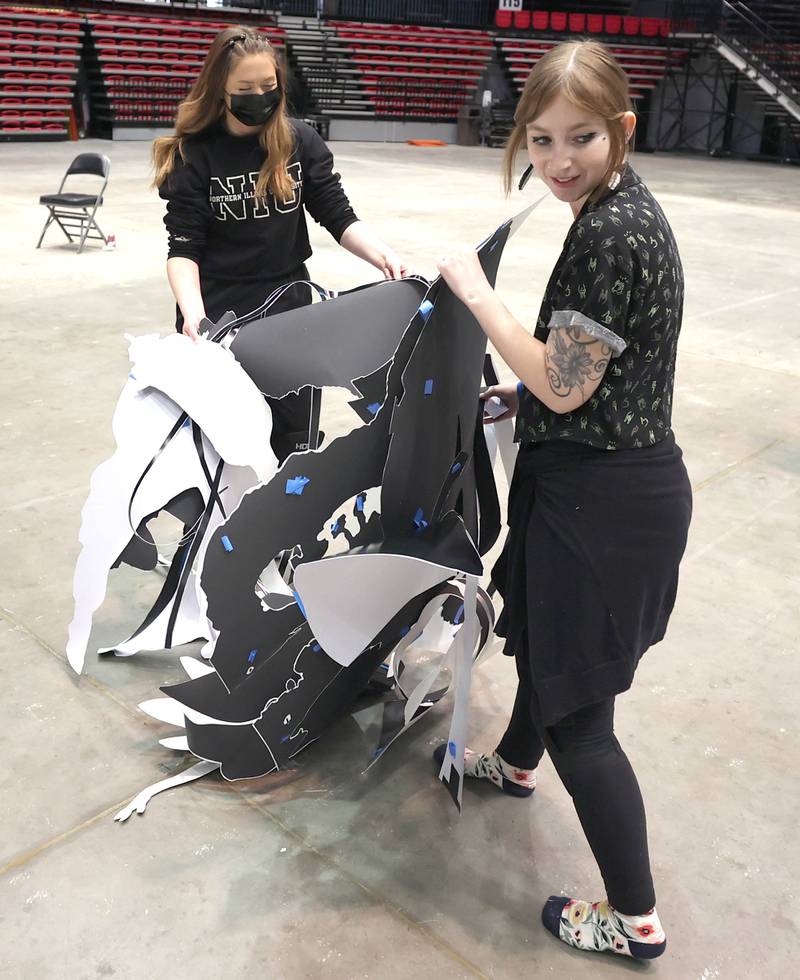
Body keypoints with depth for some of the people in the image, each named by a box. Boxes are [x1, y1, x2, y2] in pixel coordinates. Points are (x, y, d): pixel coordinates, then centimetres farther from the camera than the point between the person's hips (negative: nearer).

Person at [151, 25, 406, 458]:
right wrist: (192, 312, -29)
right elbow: (184, 249, -10)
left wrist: (381, 255, -21)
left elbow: (339, 217, -2)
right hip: (219, 318, -2)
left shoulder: (300, 141, -2)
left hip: (290, 309, 2)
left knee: (293, 439, 8)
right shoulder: (195, 154, -8)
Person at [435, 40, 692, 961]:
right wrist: (528, 391, 11)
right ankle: (515, 761, 58)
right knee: (546, 633, 30)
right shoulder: (629, 210, 9)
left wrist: (476, 293, -13)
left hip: (603, 501, -10)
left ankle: (635, 919, 22)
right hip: (619, 480, 10)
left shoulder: (608, 234, -23)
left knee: (577, 714, 3)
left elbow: (564, 387, -20)